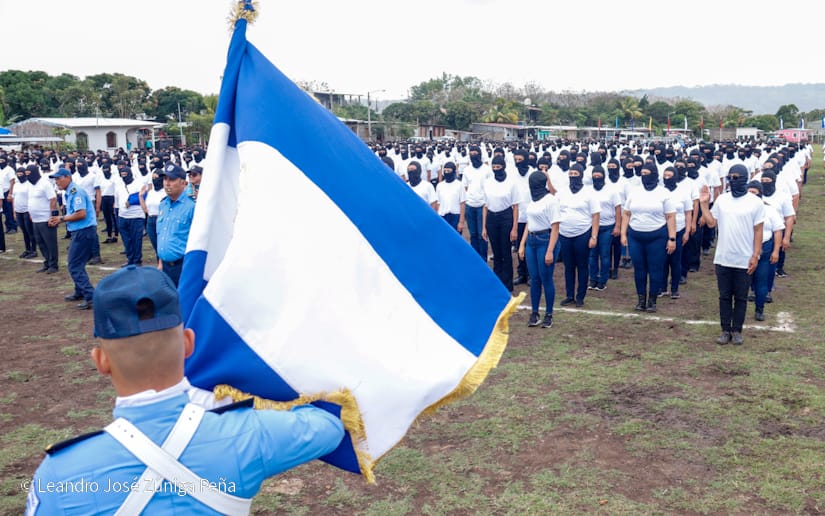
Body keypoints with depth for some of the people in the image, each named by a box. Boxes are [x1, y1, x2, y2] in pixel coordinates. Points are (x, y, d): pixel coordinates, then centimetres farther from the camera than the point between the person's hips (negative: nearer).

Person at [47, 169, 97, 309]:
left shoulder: (75, 191, -16)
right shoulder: (69, 192, 15)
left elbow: (81, 214, -24)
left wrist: (62, 218, -12)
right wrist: (58, 220, 4)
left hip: (84, 231, -10)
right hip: (81, 231, 10)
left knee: (74, 266, -7)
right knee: (77, 263, 22)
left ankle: (91, 296, -10)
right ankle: (80, 292, 34)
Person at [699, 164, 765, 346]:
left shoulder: (755, 202, -5)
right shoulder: (722, 199, 3)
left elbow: (758, 232, -4)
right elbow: (711, 223, 4)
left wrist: (756, 256, -8)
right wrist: (704, 204, -4)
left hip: (744, 261, -2)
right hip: (723, 259, 2)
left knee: (741, 298, 8)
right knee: (724, 296, 10)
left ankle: (737, 330, 20)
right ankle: (726, 330, 20)